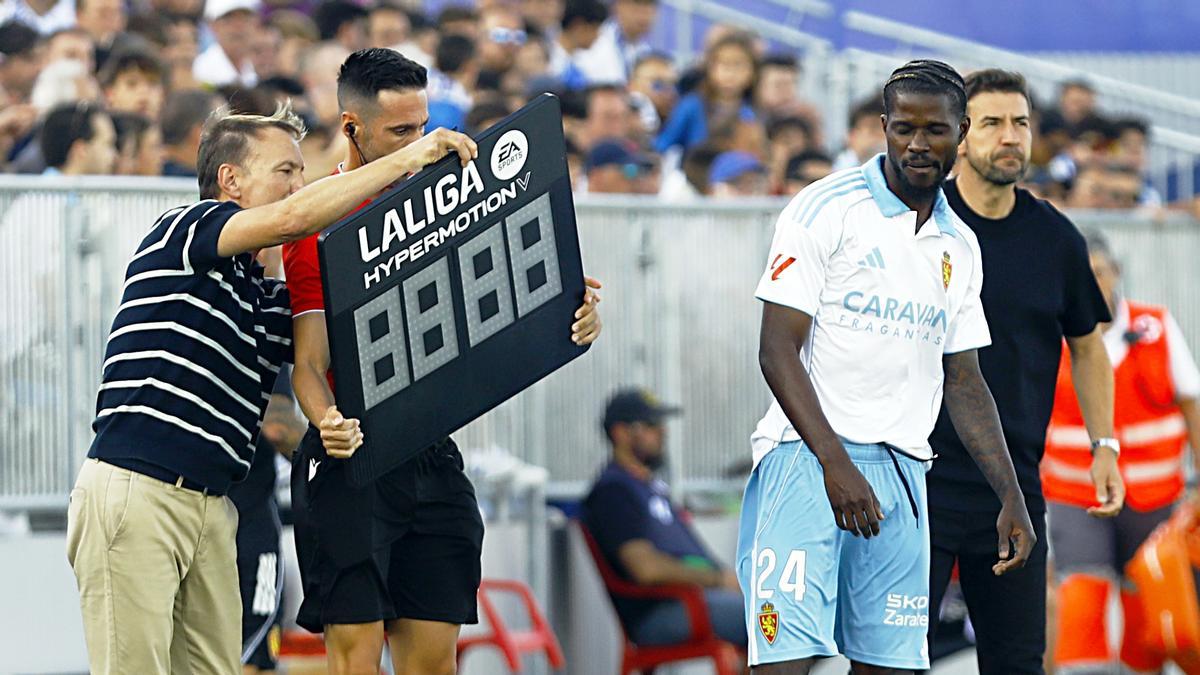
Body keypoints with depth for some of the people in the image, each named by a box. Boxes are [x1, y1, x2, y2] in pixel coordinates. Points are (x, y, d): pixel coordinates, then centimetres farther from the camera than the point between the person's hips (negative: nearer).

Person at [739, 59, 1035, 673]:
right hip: (809, 457, -6)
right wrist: (836, 463, -19)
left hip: (902, 470, 6)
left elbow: (964, 381, 22)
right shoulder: (826, 209, -3)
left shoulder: (959, 247, 16)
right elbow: (778, 350, -9)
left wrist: (1011, 496, 13)